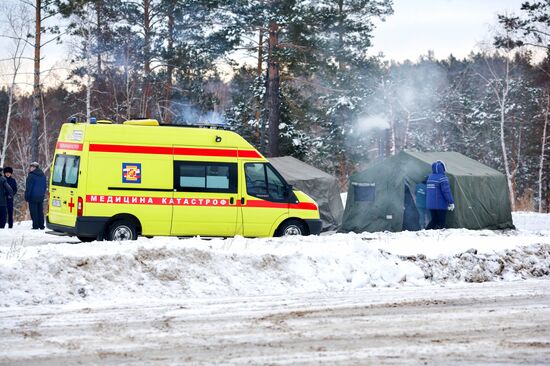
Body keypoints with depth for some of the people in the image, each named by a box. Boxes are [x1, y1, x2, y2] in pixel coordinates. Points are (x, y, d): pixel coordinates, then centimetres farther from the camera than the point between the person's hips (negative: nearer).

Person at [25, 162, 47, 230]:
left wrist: (27, 196, -9)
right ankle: (41, 226, 9)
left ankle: (35, 226, -8)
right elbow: (44, 186, 18)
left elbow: (29, 187, -13)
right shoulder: (43, 175, 13)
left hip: (33, 196, -7)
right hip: (41, 196, 7)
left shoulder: (31, 175, -12)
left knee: (34, 212, -4)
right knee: (40, 211, 11)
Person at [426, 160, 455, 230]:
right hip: (440, 205, -7)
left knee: (434, 220, 16)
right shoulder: (442, 178, -14)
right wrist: (451, 202, -12)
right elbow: (446, 191, -18)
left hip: (430, 204, 7)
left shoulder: (430, 177, 10)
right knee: (441, 222, 0)